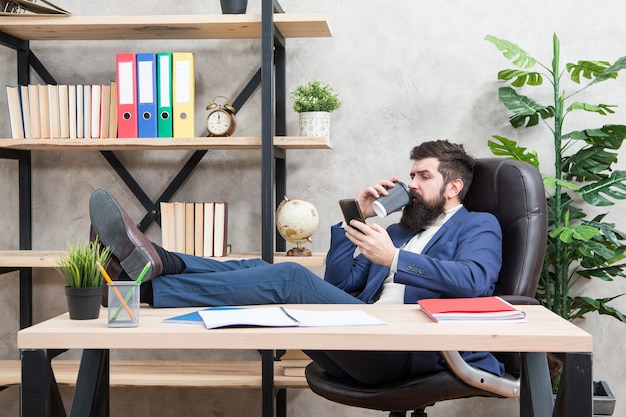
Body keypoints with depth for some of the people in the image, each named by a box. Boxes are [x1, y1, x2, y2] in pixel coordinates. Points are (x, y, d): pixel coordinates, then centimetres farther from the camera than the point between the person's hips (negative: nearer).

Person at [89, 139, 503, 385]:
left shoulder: (479, 226, 13)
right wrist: (357, 217, 15)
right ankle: (155, 262, -28)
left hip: (407, 351, -7)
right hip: (360, 348, 7)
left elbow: (474, 280, -12)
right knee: (258, 269, -10)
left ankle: (150, 285, -31)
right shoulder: (397, 230, 32)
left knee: (289, 278, -26)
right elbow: (338, 282, 21)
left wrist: (394, 258, -16)